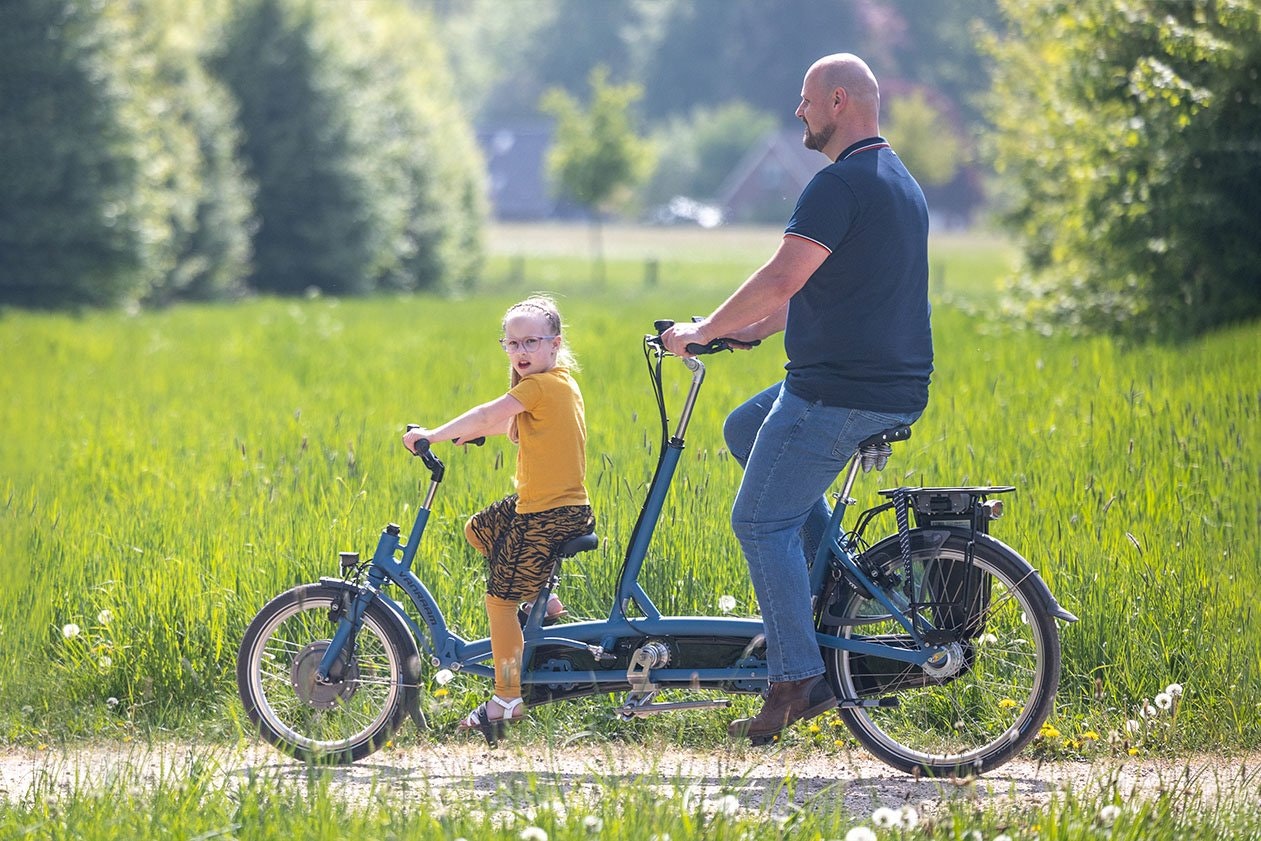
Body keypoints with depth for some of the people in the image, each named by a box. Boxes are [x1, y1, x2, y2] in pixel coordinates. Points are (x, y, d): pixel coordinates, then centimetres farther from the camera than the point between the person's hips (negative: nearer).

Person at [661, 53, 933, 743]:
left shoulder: (841, 184, -16)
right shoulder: (899, 181, 17)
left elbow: (781, 279, -23)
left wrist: (703, 331, -11)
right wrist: (749, 329, 19)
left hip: (839, 391, -10)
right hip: (895, 389, 10)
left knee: (762, 521, -2)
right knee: (746, 429, 25)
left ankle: (796, 681, -4)